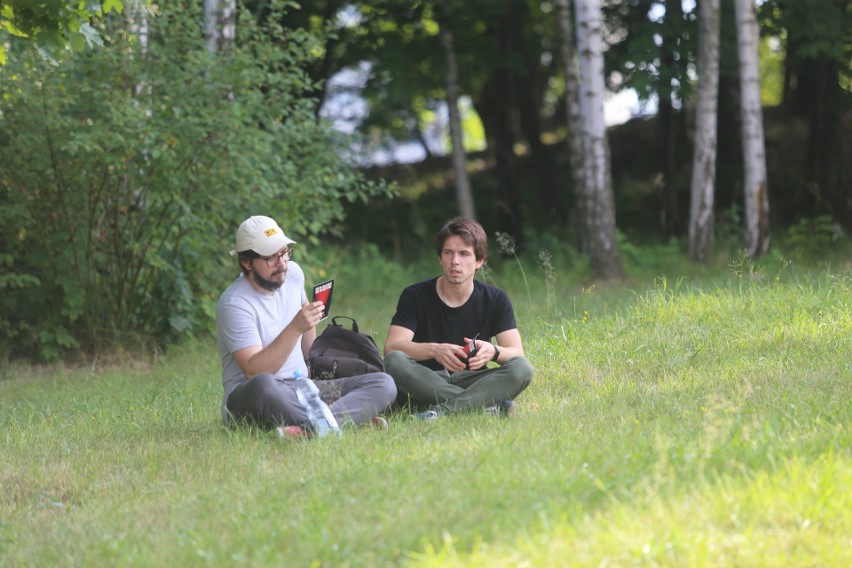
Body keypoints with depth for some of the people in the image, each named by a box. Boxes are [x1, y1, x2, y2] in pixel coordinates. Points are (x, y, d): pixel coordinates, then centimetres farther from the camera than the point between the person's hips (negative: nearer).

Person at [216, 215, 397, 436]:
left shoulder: (293, 273, 7)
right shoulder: (235, 303, -15)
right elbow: (254, 371, -25)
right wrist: (295, 328, -30)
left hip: (301, 387, 7)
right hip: (248, 398, -7)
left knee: (384, 384, -14)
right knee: (263, 385, -44)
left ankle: (308, 427, -41)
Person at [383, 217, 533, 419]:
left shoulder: (495, 300, 3)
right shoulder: (415, 296, -1)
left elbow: (517, 354, -5)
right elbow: (391, 347, -14)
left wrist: (493, 351, -30)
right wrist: (434, 350, -33)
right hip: (426, 383, -1)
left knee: (522, 368, -25)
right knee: (394, 362, -32)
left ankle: (443, 409, -39)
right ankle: (487, 404, -35)